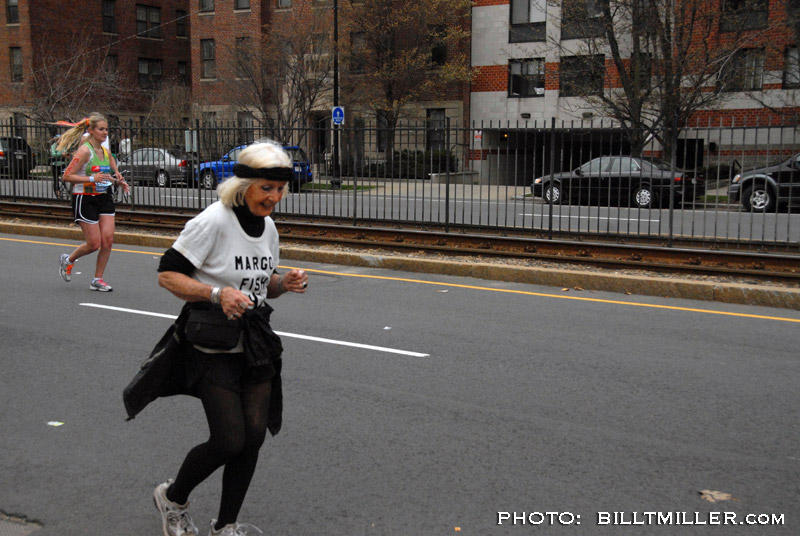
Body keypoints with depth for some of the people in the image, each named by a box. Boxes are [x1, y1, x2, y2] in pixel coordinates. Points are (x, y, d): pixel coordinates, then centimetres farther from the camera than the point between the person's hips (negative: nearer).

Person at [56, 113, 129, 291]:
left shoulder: (105, 151, 8)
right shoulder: (85, 150, -14)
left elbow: (114, 174, 28)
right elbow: (66, 176, -17)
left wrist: (119, 181, 7)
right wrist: (92, 178, -26)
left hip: (104, 198, 6)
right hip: (85, 199, -6)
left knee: (108, 239, -4)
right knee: (94, 244, -4)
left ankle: (97, 279, 11)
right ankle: (67, 260, 27)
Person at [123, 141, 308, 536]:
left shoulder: (268, 227, 7)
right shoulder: (213, 222, -16)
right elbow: (167, 274, -15)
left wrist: (285, 283, -3)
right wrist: (216, 294, -28)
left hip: (256, 344, 7)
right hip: (212, 346, -7)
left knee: (253, 436, 5)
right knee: (229, 441, -6)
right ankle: (173, 498, 24)